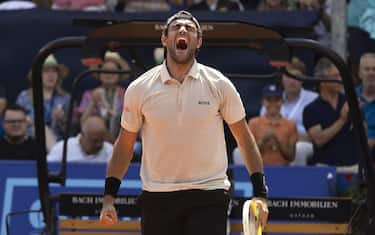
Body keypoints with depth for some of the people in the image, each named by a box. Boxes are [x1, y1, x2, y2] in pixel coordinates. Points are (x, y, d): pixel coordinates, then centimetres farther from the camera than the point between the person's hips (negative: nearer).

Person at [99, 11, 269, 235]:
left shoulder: (219, 85, -1)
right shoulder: (139, 88, 1)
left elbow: (245, 139, 5)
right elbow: (124, 145, 10)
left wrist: (260, 193, -2)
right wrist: (109, 197, 3)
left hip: (208, 195, -1)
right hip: (157, 198, 1)